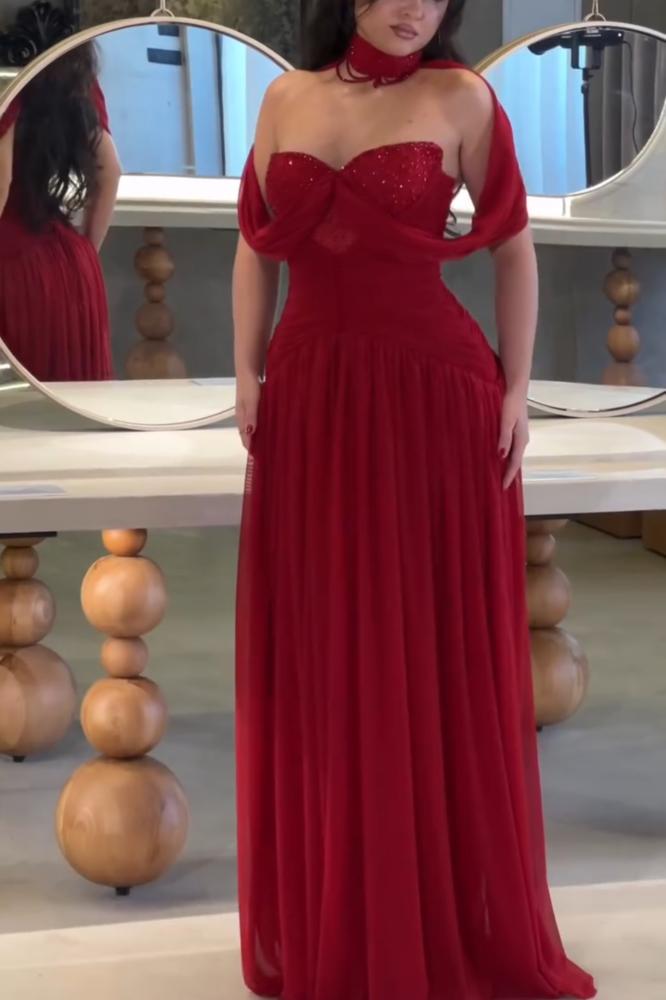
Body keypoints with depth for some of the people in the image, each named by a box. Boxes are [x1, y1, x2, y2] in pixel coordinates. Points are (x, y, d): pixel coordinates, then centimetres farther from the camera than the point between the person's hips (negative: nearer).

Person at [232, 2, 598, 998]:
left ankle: (454, 915, 19)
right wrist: (247, 374, 4)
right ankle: (330, 918, 23)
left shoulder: (462, 98, 0)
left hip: (435, 392, -3)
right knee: (321, 653, 8)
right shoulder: (287, 97, 8)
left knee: (441, 650, 3)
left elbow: (513, 250, 1)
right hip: (310, 395, 3)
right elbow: (257, 246, 12)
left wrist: (516, 387, -4)